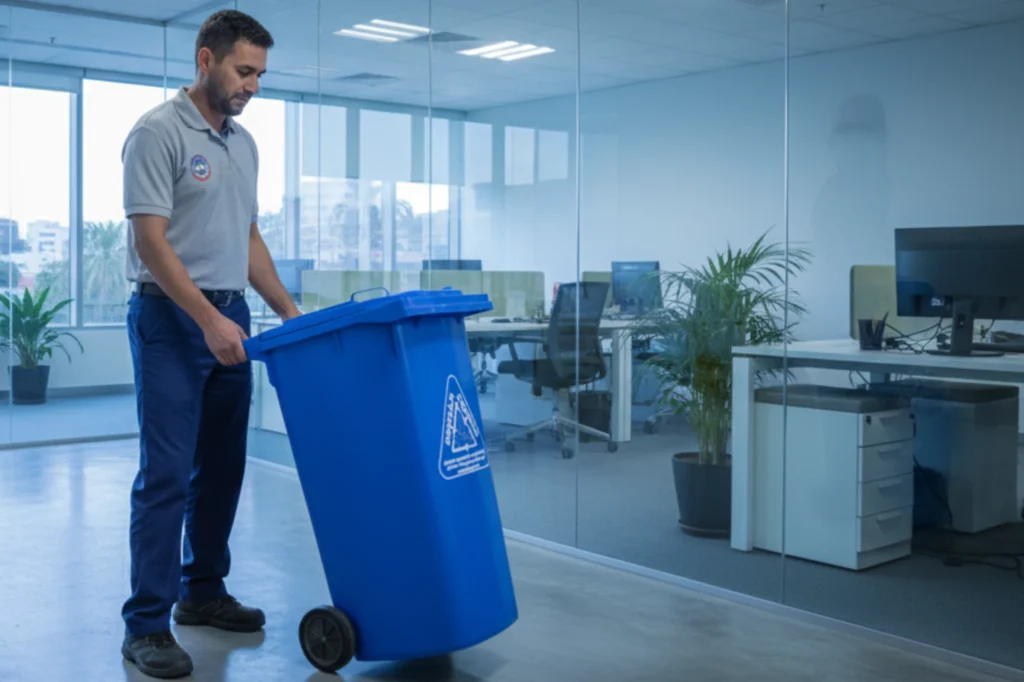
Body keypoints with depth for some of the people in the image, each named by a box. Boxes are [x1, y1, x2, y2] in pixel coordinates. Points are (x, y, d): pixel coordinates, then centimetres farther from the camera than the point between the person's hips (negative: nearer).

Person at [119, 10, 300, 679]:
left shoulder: (244, 143, 13)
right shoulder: (159, 132, -13)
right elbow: (150, 242, -19)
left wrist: (289, 309, 12)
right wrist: (207, 319, -25)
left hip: (230, 317, 9)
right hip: (173, 318, -8)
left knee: (222, 468, 14)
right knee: (166, 473, -7)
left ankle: (204, 590, 28)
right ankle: (147, 624, 1)